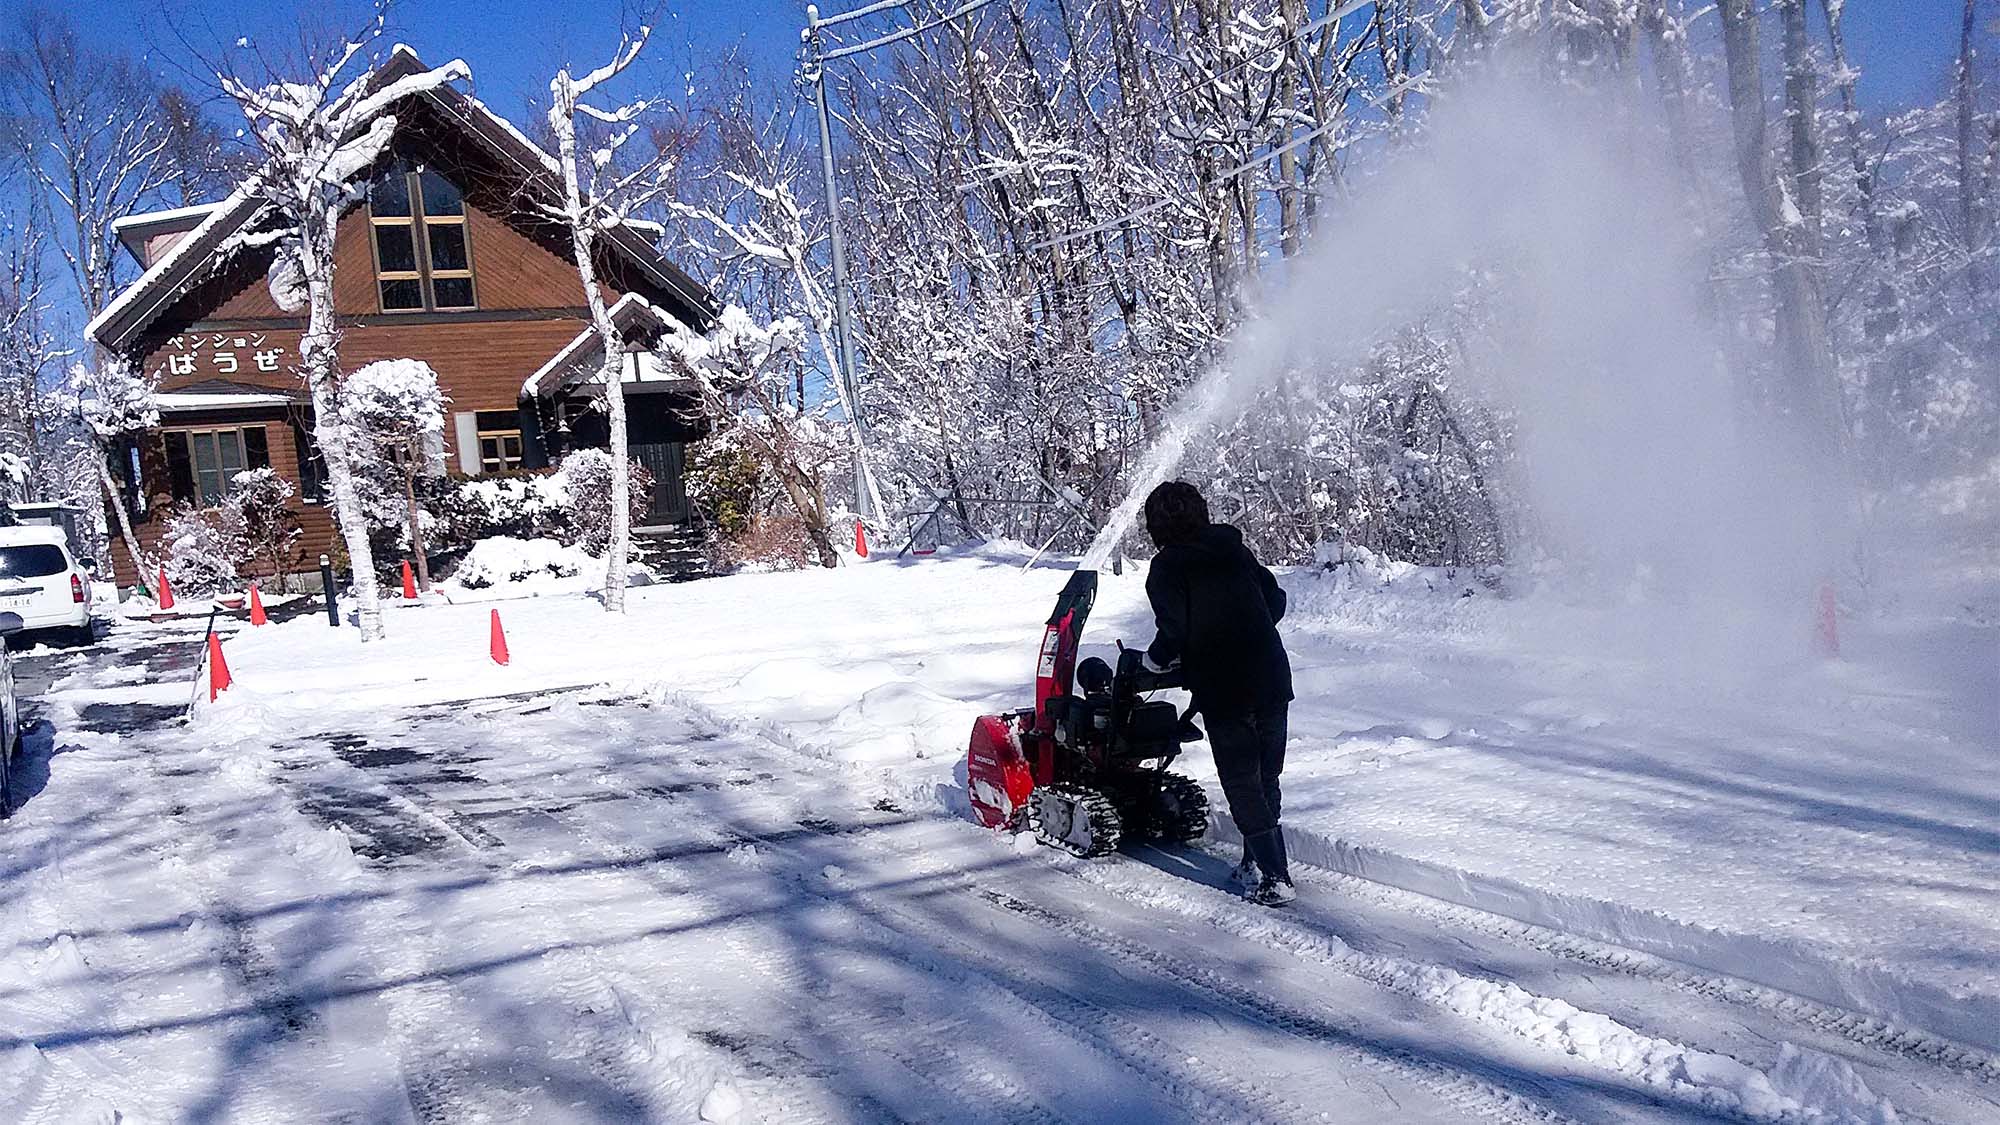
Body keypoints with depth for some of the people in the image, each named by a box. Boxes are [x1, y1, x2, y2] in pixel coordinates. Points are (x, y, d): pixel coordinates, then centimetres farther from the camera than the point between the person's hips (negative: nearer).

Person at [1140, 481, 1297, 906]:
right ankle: (1258, 861, 27)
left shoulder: (1167, 567, -6)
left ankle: (1275, 878, 0)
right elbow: (1276, 599, 13)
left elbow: (1174, 630, -17)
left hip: (1224, 693, -6)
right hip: (1272, 680, 6)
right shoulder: (1235, 549, 11)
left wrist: (1155, 659, 2)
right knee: (1266, 780, 17)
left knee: (1243, 787, 2)